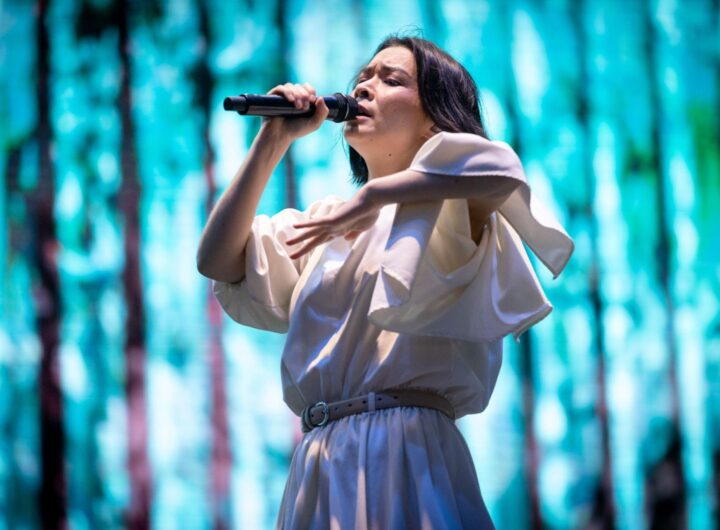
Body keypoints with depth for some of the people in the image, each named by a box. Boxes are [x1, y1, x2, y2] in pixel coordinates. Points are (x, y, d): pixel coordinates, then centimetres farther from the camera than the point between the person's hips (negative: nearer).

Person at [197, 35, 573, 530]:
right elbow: (217, 261, 13)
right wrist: (272, 141, 10)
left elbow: (500, 169, -21)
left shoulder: (442, 203, 3)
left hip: (405, 457, -6)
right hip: (317, 467, 6)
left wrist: (371, 196, -17)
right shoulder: (326, 221, 23)